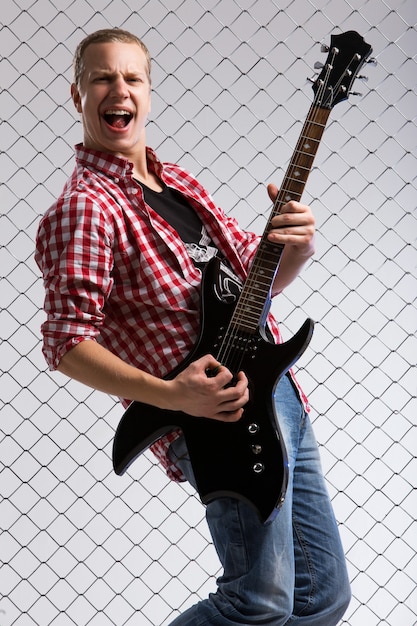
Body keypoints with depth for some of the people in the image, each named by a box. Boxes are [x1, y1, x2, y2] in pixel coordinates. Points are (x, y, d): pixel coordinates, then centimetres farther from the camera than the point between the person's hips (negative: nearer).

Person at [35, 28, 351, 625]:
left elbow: (254, 275, 21)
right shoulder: (84, 208, -10)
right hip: (220, 417, -9)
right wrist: (170, 395, -24)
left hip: (280, 397, 9)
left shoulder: (179, 183, 16)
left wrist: (294, 247, -1)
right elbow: (65, 341, -16)